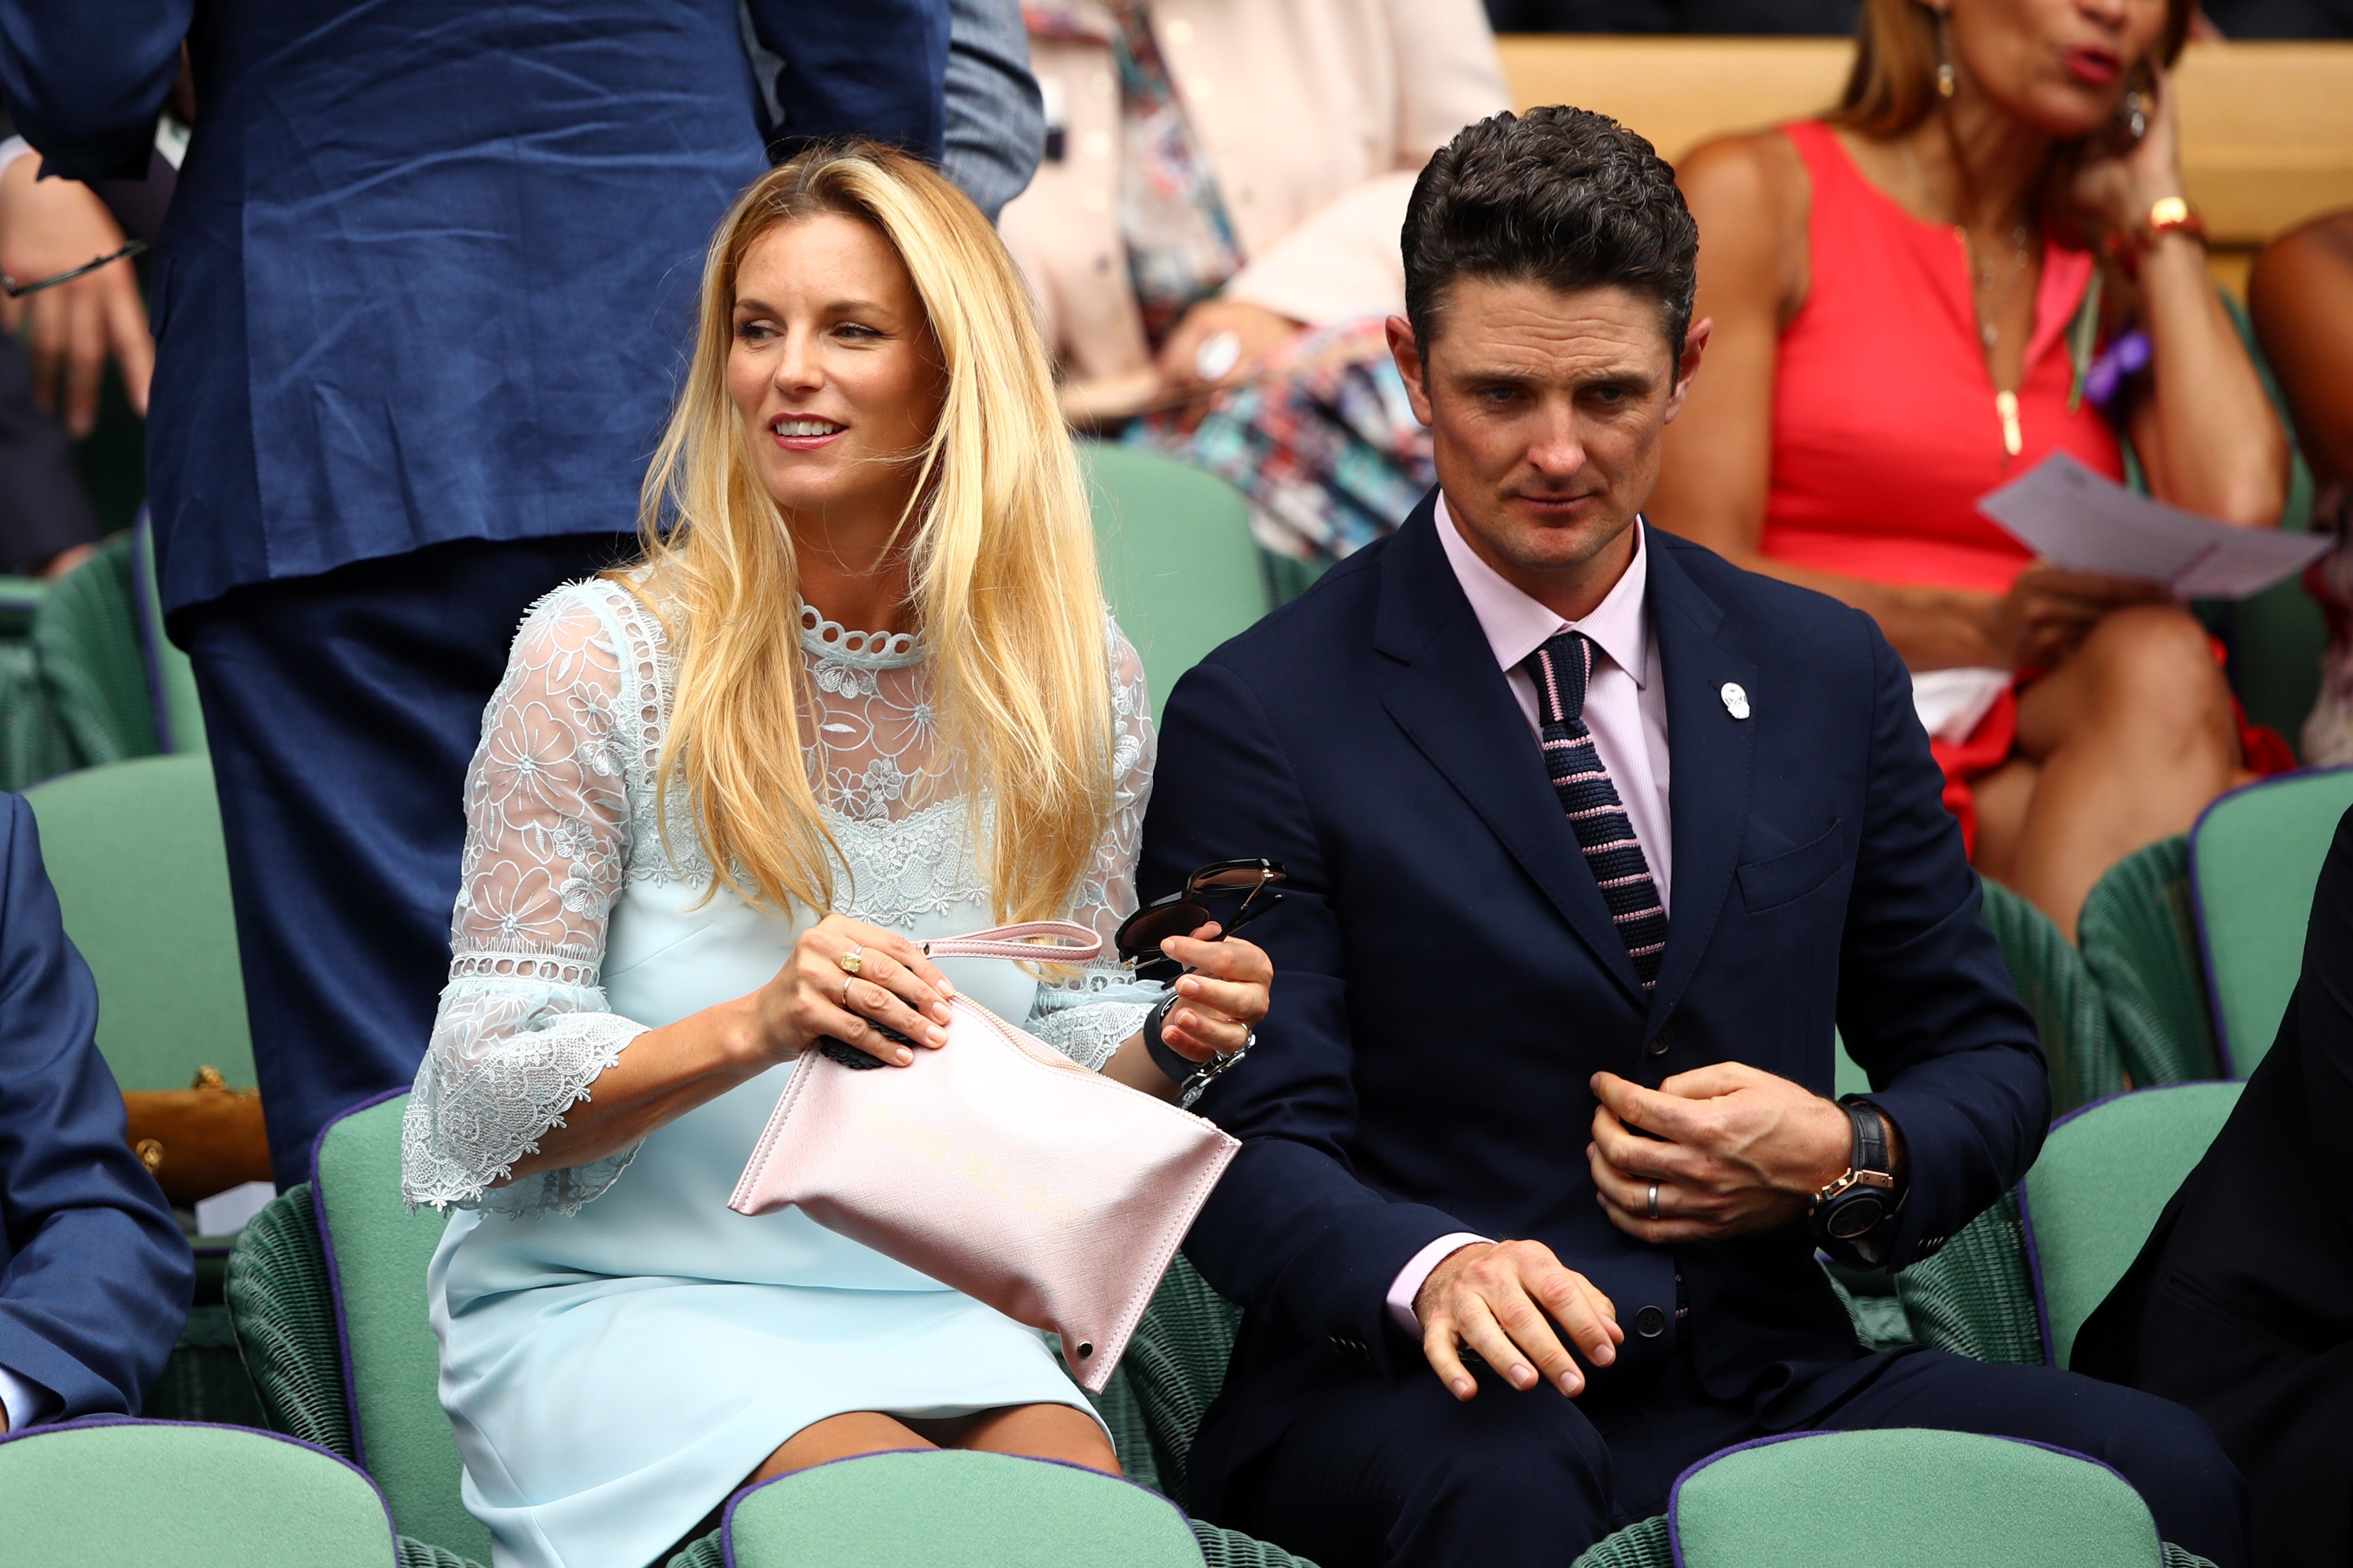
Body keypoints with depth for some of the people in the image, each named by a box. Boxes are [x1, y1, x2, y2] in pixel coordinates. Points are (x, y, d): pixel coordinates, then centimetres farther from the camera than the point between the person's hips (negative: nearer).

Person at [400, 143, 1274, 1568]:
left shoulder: (1080, 684, 3)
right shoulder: (607, 653, -7)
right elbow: (489, 1089, -8)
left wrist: (1168, 1038, -9)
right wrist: (754, 1025, -25)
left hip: (934, 1311, 3)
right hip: (611, 1298, -3)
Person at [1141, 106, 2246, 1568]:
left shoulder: (1826, 672, 14)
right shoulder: (1263, 719, -1)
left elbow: (1986, 1062, 19)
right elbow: (1260, 1147, -8)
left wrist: (1845, 1159, -5)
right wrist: (1435, 1271, -31)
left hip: (1767, 1377, 4)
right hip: (1424, 1403, -4)